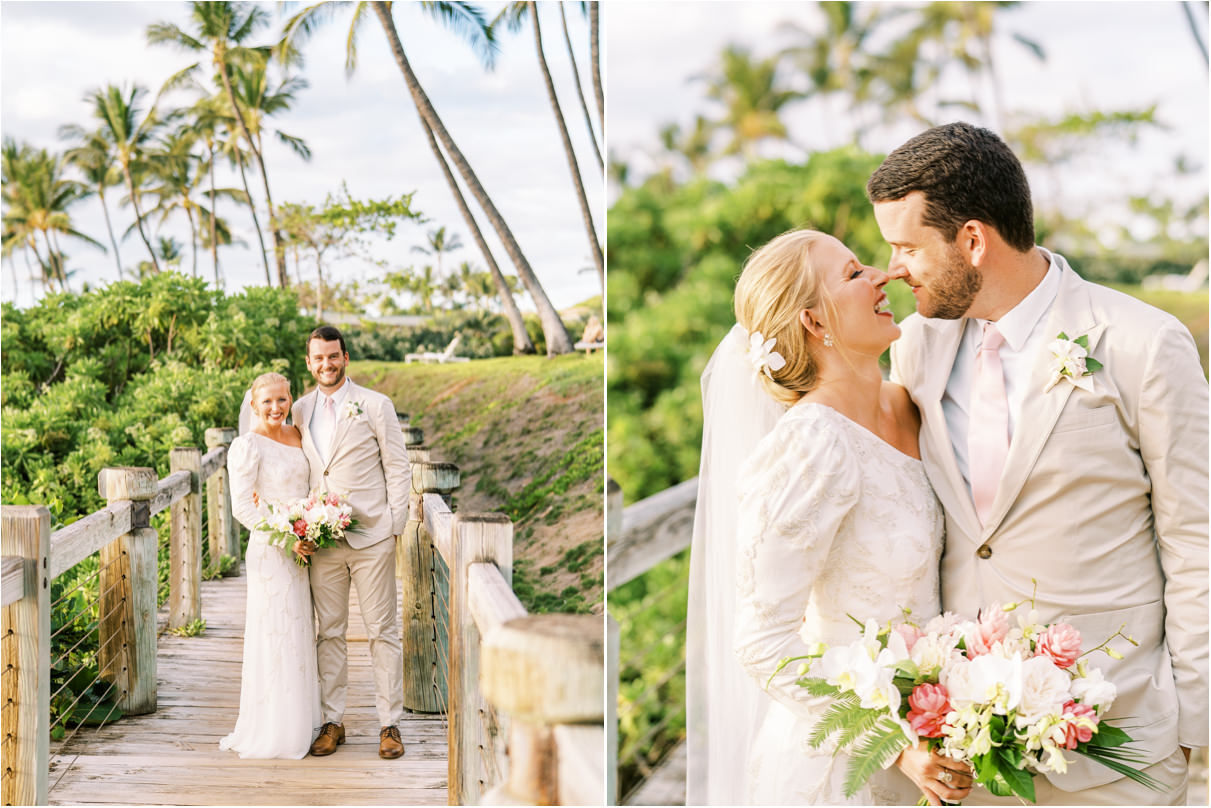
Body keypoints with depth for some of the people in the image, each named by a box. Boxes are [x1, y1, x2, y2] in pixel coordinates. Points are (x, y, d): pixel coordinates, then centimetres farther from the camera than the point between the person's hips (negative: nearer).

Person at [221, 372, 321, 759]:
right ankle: (271, 731, 6)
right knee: (274, 634, -3)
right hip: (270, 551, -7)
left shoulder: (297, 435, 10)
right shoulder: (247, 445, -10)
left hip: (303, 548, 7)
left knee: (302, 633, 12)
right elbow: (242, 507, -14)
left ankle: (301, 723, 22)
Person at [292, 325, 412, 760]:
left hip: (371, 538, -3)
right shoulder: (299, 411, 10)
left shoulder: (375, 405, 0)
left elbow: (398, 468, 0)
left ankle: (390, 724, 9)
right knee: (329, 632, 8)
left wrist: (394, 526, -6)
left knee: (383, 631, 2)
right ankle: (332, 721, 18)